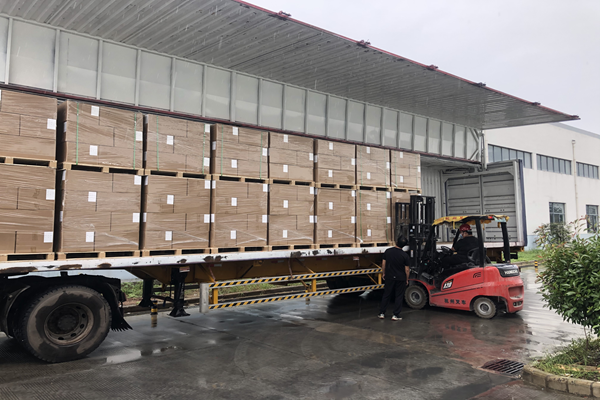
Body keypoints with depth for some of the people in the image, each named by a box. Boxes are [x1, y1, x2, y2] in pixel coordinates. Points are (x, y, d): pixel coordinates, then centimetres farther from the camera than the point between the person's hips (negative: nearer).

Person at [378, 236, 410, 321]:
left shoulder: (388, 251, -7)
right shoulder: (405, 255, -13)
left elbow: (383, 264, 0)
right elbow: (407, 269, -7)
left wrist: (383, 273, 14)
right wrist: (407, 279, 6)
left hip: (389, 277, 2)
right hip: (400, 279, -2)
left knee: (386, 295, 13)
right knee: (399, 296, 8)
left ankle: (382, 313, 16)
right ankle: (395, 315, 8)